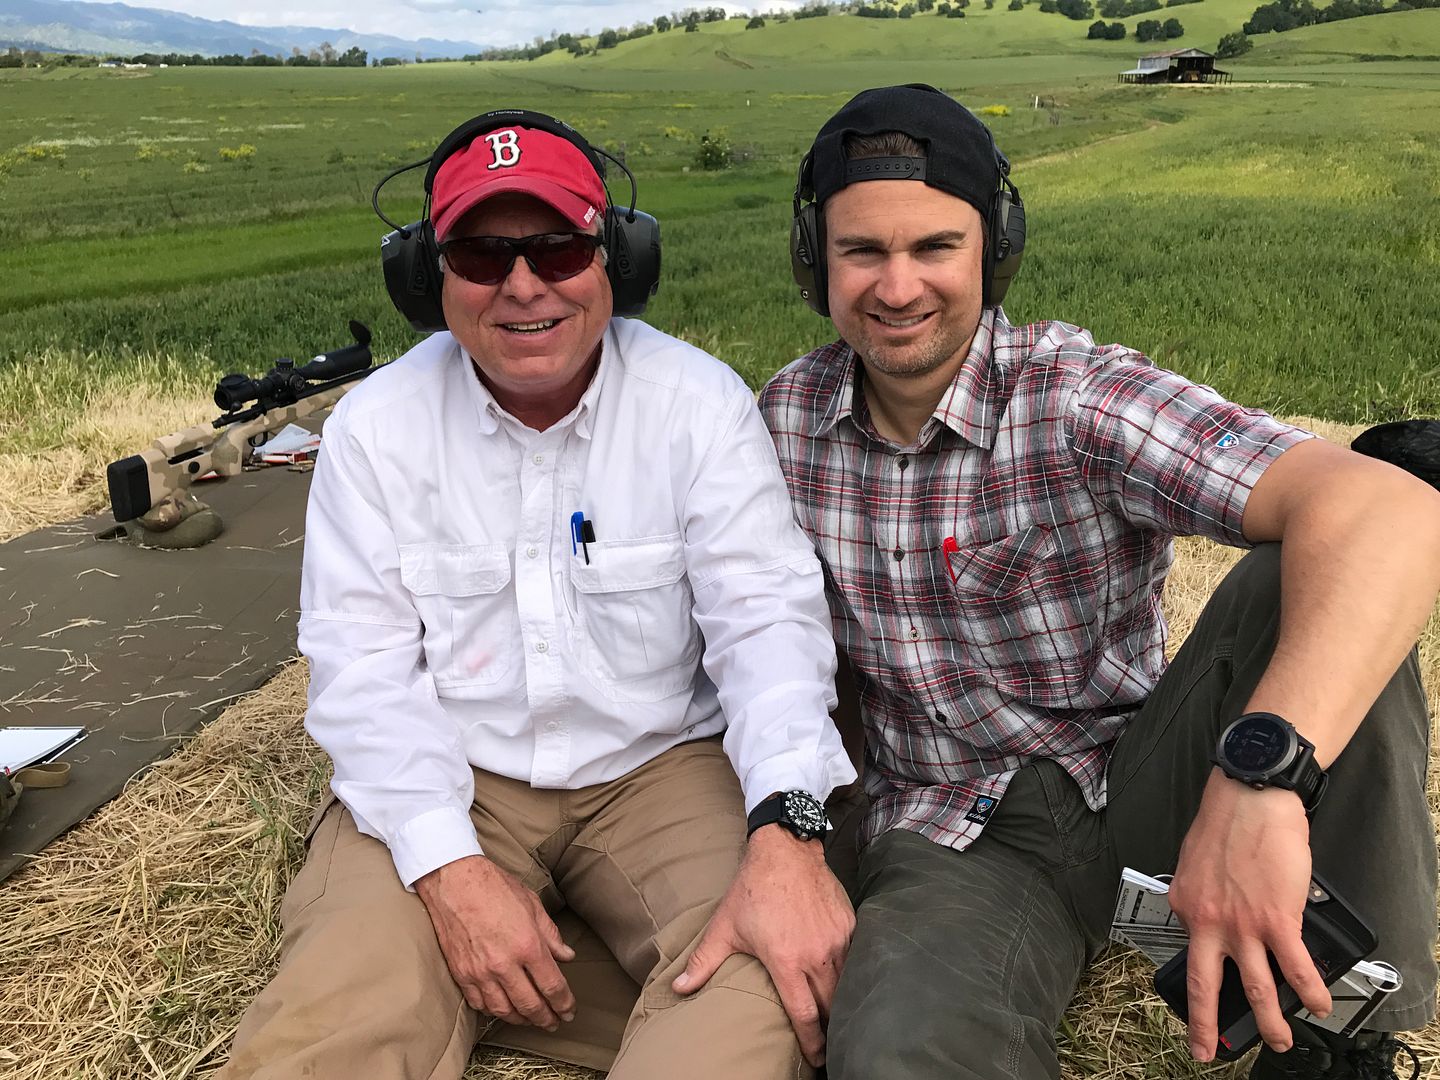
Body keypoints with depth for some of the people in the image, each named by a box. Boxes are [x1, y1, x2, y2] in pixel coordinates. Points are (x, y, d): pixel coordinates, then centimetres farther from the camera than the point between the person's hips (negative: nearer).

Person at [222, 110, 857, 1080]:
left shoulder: (700, 403, -8)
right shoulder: (374, 427, -4)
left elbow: (766, 618, -14)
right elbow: (364, 665, -7)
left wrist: (788, 830, -31)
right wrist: (451, 869, -21)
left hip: (662, 766, 0)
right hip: (451, 781, 1)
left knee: (764, 993, -28)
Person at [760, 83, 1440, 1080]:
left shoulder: (1078, 399, -17)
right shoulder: (789, 416, -1)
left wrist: (1260, 778, -47)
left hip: (1141, 785, 1)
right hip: (954, 836, 0)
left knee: (1310, 581, -28)